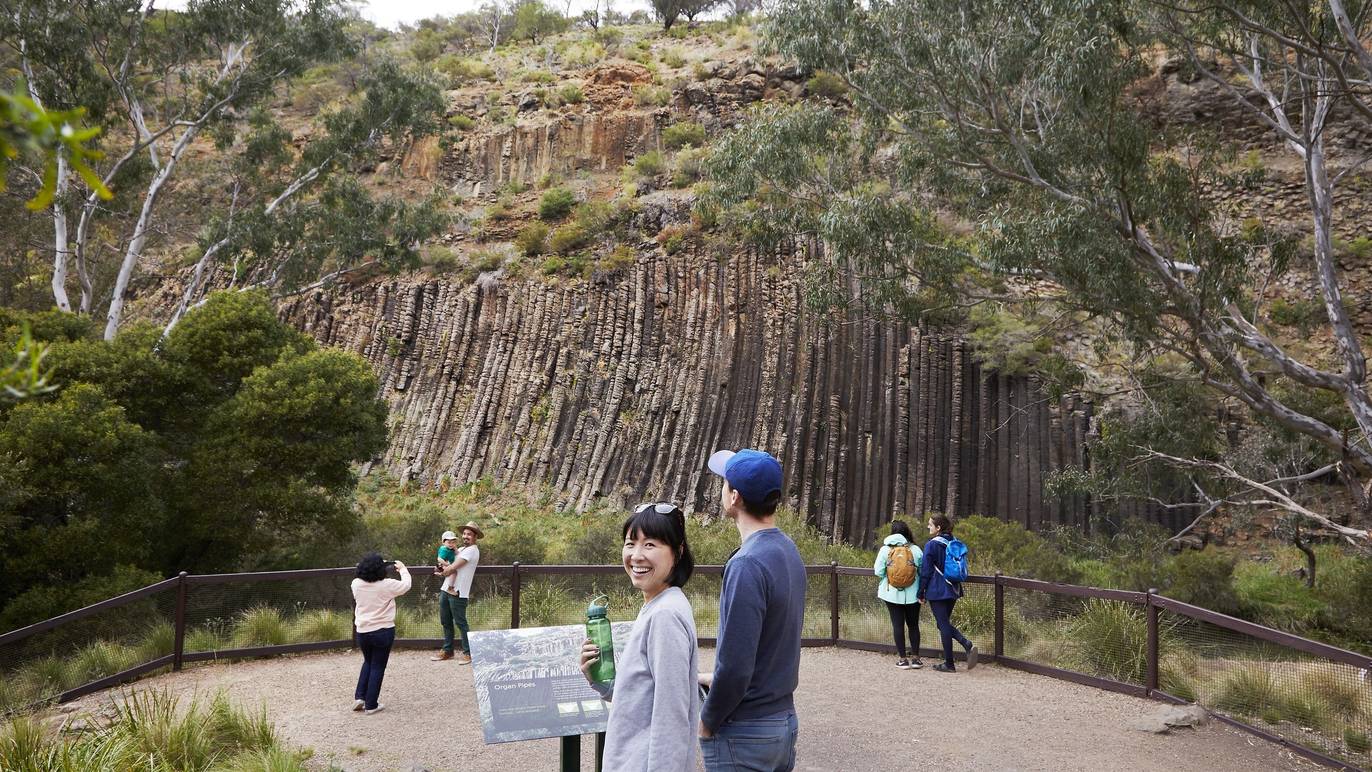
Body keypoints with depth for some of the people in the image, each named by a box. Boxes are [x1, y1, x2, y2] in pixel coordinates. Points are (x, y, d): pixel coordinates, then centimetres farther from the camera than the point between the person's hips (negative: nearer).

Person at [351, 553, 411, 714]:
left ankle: (359, 697, 19)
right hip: (383, 631, -4)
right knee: (378, 667, 8)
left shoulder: (356, 584, -8)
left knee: (368, 662, 26)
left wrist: (369, 568, 17)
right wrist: (403, 569, 15)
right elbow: (406, 585, 0)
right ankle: (371, 705, 13)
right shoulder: (387, 585, -17)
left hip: (362, 631, 4)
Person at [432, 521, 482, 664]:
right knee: (445, 621, 15)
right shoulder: (460, 549, 19)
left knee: (461, 623, -3)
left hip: (458, 593, -9)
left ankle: (468, 653, 6)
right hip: (446, 589, 9)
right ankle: (447, 651, 26)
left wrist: (442, 573, 2)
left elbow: (453, 567, -16)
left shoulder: (472, 550, -11)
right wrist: (445, 569, -4)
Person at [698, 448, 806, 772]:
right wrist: (717, 678, 13)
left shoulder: (748, 565, -23)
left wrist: (707, 722, -9)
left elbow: (735, 664, -24)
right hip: (786, 719, 8)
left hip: (746, 733, -8)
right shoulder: (789, 551, 4)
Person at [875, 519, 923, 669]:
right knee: (913, 625, 13)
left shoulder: (885, 550, -6)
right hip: (912, 594, 1)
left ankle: (902, 659, 8)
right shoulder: (915, 549, -5)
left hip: (892, 594, -1)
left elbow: (878, 571, -6)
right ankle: (915, 658, 14)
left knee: (898, 625, 6)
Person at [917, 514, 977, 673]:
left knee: (943, 625, -1)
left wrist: (921, 593, -4)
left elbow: (925, 570, -12)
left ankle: (949, 664, 4)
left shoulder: (931, 545, -13)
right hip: (953, 590, 7)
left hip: (937, 591, -7)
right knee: (946, 623, 17)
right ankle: (968, 645, -4)